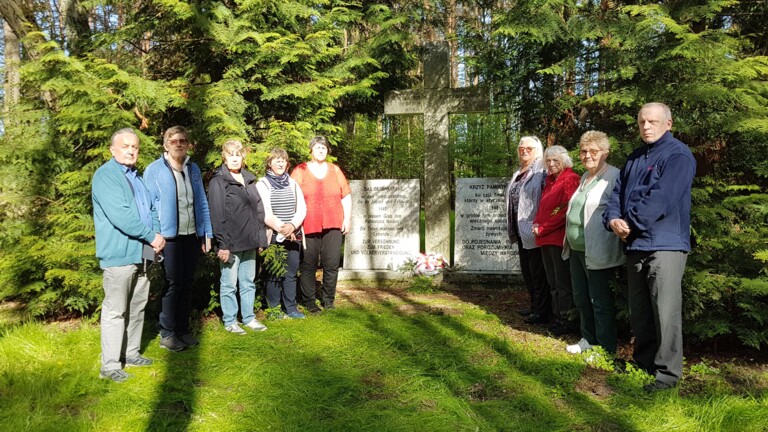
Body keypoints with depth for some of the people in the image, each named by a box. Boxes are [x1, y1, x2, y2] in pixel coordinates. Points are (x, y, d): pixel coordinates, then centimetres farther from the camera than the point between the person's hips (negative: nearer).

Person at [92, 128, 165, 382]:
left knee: (138, 307, 15)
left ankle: (131, 353, 27)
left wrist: (157, 234, -1)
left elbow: (150, 209, 18)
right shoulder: (105, 175, -10)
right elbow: (120, 215, -21)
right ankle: (110, 366, 4)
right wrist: (152, 236, -16)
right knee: (115, 310, -4)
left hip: (142, 252, 8)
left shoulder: (137, 176, 17)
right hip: (119, 254, -8)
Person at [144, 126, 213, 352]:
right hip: (169, 236, -4)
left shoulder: (194, 169, 11)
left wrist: (207, 233, 9)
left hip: (193, 236, 5)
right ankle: (167, 334, 11)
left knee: (187, 284, 10)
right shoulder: (154, 170, -3)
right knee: (173, 284, -2)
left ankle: (183, 329, 22)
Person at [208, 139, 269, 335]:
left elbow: (258, 210, 15)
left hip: (249, 242, 6)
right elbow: (217, 215, -12)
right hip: (231, 243, -6)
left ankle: (249, 318, 25)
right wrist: (222, 244, -17)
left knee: (249, 283, 14)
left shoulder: (248, 179, 14)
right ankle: (229, 321, 17)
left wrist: (261, 238, 11)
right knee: (229, 284, 5)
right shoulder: (218, 181, -7)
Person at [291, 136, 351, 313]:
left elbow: (346, 196, 14)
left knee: (332, 265, 3)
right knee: (308, 266, 3)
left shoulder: (335, 170, 14)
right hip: (308, 226, -2)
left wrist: (347, 219, 6)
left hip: (332, 225, 2)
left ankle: (328, 300, 18)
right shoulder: (300, 171, 5)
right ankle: (309, 302, 14)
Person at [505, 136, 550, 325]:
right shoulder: (518, 173, 17)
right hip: (521, 231, 9)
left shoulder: (541, 172, -10)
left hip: (534, 230, -9)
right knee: (526, 270, 16)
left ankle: (542, 312, 6)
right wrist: (512, 228, 19)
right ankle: (534, 306, 29)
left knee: (538, 272, -3)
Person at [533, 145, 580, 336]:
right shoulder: (550, 180, 17)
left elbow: (565, 210, -17)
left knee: (562, 282, -1)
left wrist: (543, 228, -13)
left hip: (559, 237, -9)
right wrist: (536, 224, 3)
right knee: (552, 282, 15)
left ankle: (565, 320, 8)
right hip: (546, 238, 9)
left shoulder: (570, 179, -9)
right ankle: (556, 316, 25)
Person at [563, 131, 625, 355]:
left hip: (598, 253, -9)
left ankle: (607, 348, 13)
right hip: (577, 250, 9)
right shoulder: (584, 178, 16)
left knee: (601, 302, 1)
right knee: (581, 299, 18)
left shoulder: (614, 177, -11)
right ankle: (588, 339, 33)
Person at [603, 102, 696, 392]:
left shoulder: (678, 155, -7)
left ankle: (667, 371, 5)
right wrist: (614, 219, -7)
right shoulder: (634, 158, 18)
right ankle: (643, 361, 29)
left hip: (664, 244, -8)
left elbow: (661, 197, -18)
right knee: (638, 309, 15)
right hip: (634, 244, 8)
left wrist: (630, 224, -11)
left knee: (665, 311, -6)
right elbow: (618, 191, 12)